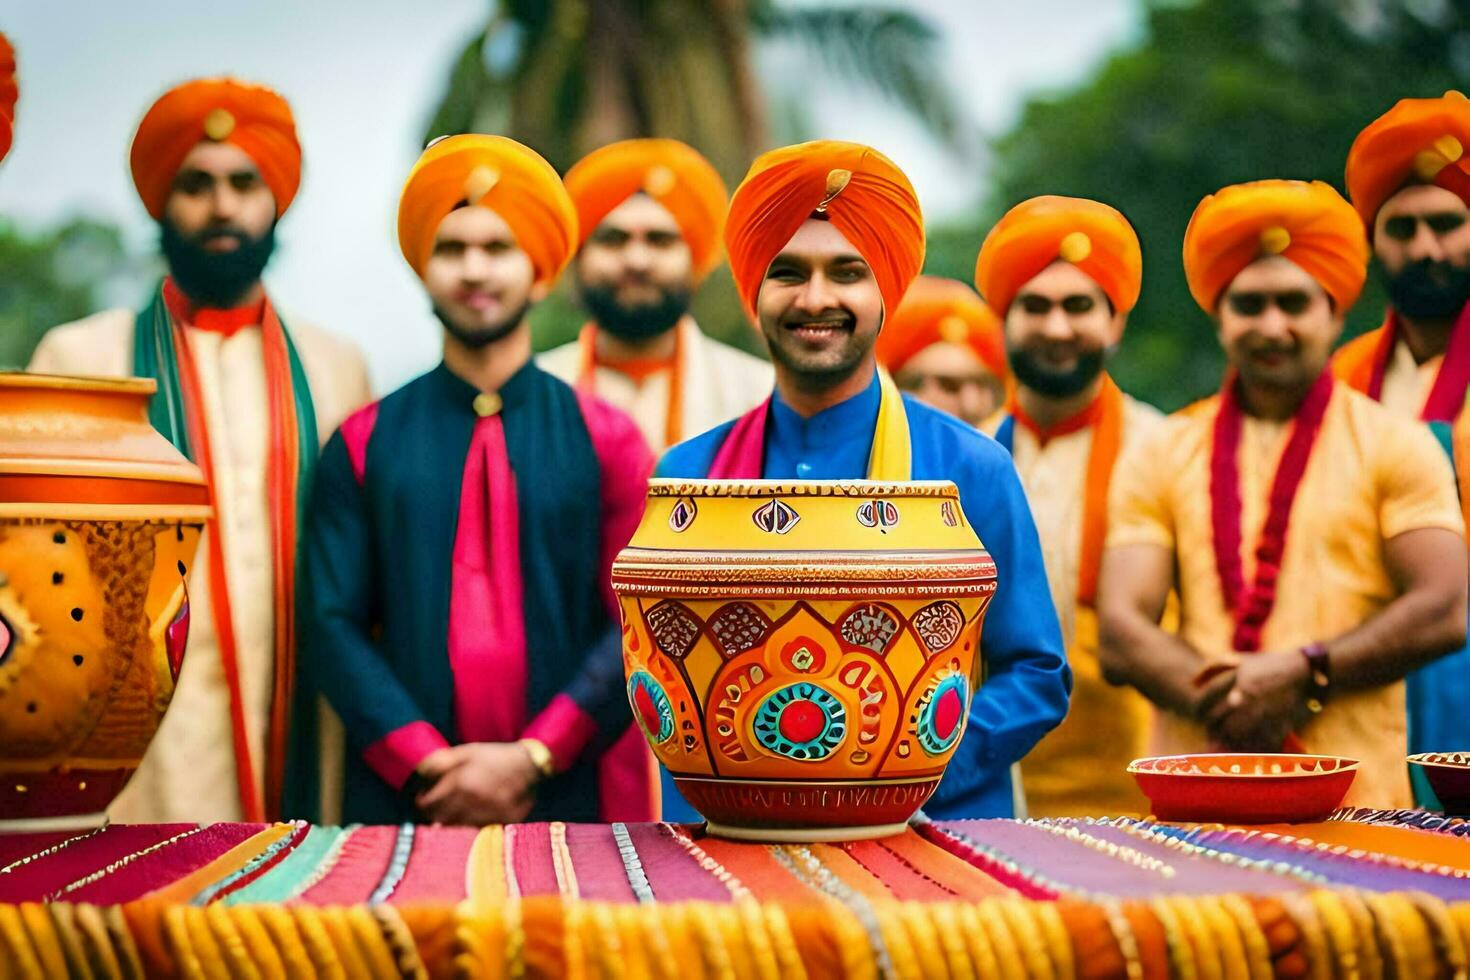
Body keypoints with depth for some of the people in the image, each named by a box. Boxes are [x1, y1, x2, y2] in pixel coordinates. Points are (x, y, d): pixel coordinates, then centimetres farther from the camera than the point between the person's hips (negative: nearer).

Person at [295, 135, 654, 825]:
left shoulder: (605, 439, 5)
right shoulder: (363, 445, 6)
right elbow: (332, 626, 0)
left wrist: (531, 758, -11)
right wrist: (427, 766, -11)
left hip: (568, 799, 0)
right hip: (402, 798, 0)